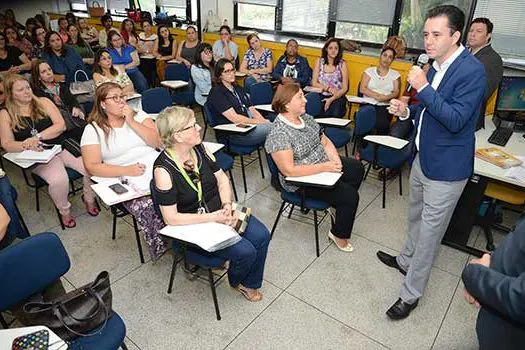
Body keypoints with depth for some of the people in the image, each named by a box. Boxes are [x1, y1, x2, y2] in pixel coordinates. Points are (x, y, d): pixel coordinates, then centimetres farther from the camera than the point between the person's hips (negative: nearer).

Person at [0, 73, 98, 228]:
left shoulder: (43, 102, 7)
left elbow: (61, 125, -4)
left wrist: (37, 137, -16)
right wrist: (27, 145, -24)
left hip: (62, 146, 2)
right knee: (58, 180, -33)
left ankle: (89, 198, 7)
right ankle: (64, 210, -2)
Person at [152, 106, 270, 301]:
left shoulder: (199, 149, -4)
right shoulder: (163, 169, -23)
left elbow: (222, 178, 6)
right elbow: (171, 218, -21)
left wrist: (227, 205, -12)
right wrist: (213, 218, -23)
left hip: (219, 210, 6)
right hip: (194, 225, -6)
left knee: (261, 235, -11)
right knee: (245, 251, -19)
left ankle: (249, 283, 16)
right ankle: (235, 281, 18)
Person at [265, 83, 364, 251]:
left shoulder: (306, 117, -1)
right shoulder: (278, 133, -27)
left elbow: (325, 142, 6)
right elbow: (288, 170, -31)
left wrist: (335, 160, -13)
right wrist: (324, 167, -30)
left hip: (323, 163, 9)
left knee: (357, 168, 16)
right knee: (349, 194, -13)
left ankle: (342, 205, 33)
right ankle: (338, 234, 10)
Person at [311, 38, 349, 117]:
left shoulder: (342, 64, 2)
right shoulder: (319, 61, 7)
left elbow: (344, 88, -1)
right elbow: (314, 83, 4)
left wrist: (331, 99, -16)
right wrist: (329, 89, -10)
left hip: (337, 97, 0)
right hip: (321, 95, 0)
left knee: (335, 114, -31)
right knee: (324, 114, -30)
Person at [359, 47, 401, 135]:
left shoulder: (395, 74, 16)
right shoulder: (369, 71, 14)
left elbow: (396, 93, 4)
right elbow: (362, 89, 2)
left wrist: (385, 97, -18)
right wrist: (377, 95, -12)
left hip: (385, 106, 0)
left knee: (382, 123, -32)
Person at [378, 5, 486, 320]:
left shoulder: (472, 70, -19)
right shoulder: (436, 67, 5)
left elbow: (455, 120, -25)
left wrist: (423, 87, -27)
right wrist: (407, 111, -3)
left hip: (445, 167, -8)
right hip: (423, 157, 8)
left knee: (429, 233, 4)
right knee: (416, 217, 25)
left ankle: (411, 294, 19)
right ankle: (406, 261, 48)